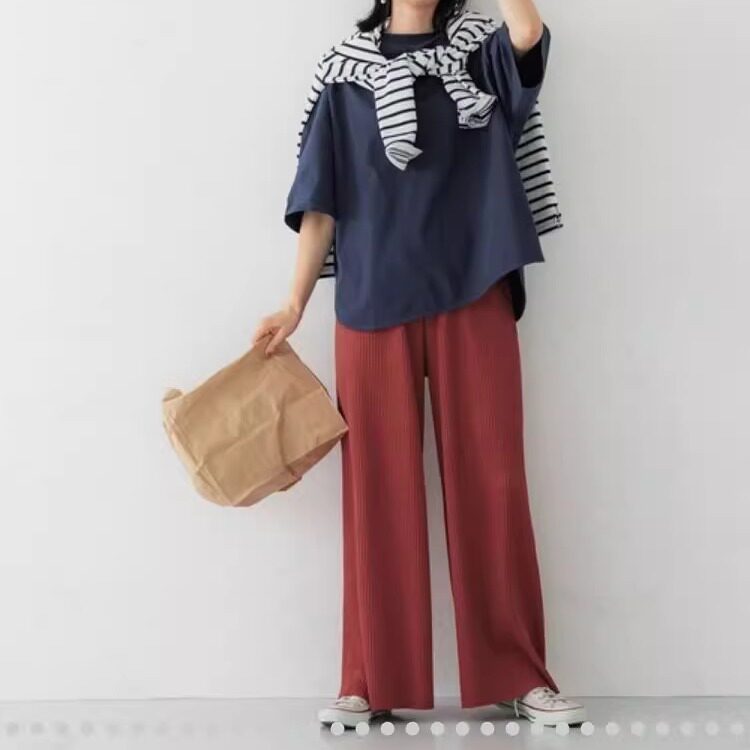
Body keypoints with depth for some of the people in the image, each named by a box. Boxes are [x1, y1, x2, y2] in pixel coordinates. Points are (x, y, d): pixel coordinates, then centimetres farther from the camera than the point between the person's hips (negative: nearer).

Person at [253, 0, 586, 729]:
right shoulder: (346, 70, 10)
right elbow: (322, 198, 7)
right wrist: (295, 301, 1)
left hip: (471, 296, 1)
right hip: (374, 301, 0)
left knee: (490, 482, 0)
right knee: (378, 487, 0)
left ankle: (517, 674, 9)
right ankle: (373, 681, 8)